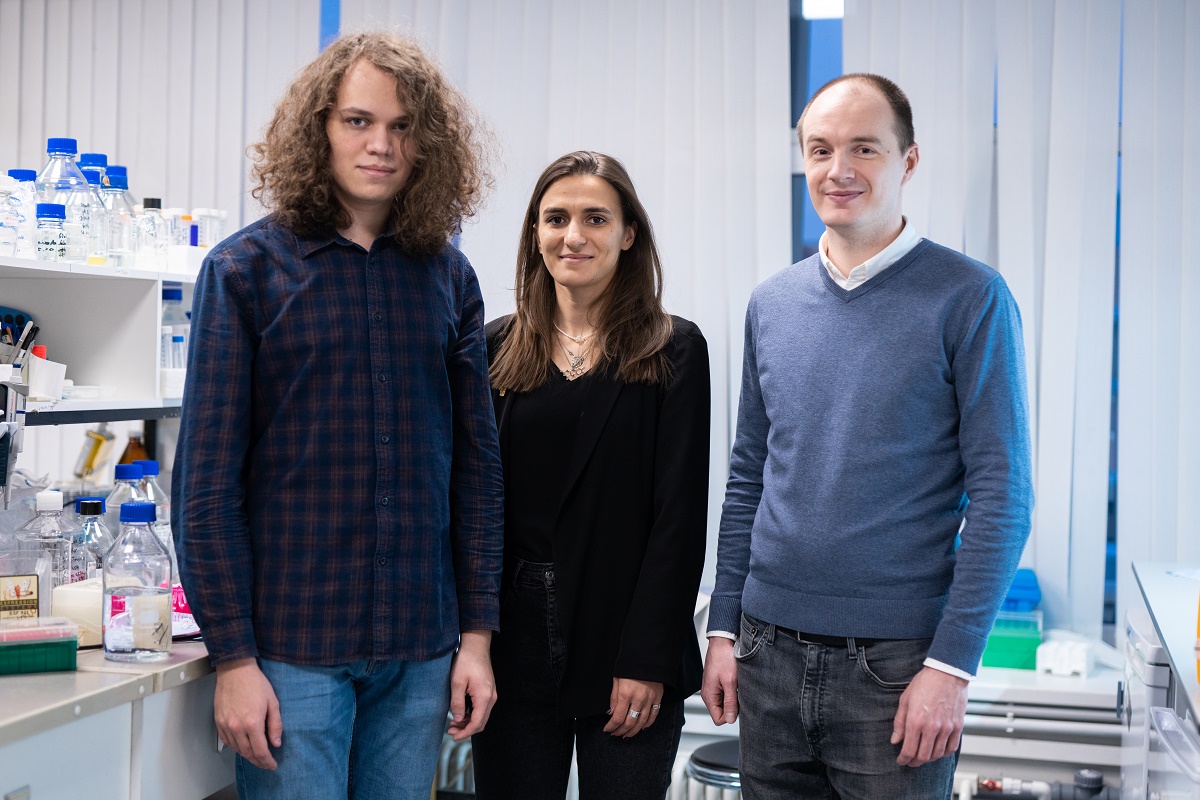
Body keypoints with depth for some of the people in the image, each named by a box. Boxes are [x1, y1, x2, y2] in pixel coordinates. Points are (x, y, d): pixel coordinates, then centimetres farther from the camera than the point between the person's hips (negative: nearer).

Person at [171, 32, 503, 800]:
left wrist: (478, 634, 4)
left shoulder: (448, 276, 7)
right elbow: (206, 478, -5)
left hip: (420, 650, 3)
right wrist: (233, 657, -10)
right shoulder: (247, 269, -3)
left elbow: (477, 463, 8)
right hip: (292, 647, -3)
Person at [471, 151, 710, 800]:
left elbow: (680, 518, -6)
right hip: (513, 644, 3)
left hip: (625, 644, -2)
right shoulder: (496, 350, 7)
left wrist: (648, 660, -11)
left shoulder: (673, 351, -2)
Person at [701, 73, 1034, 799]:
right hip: (770, 650, 4)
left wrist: (951, 663, -14)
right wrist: (724, 627, 9)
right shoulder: (772, 303, 8)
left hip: (895, 658, -4)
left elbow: (1002, 495, -10)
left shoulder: (968, 298, -7)